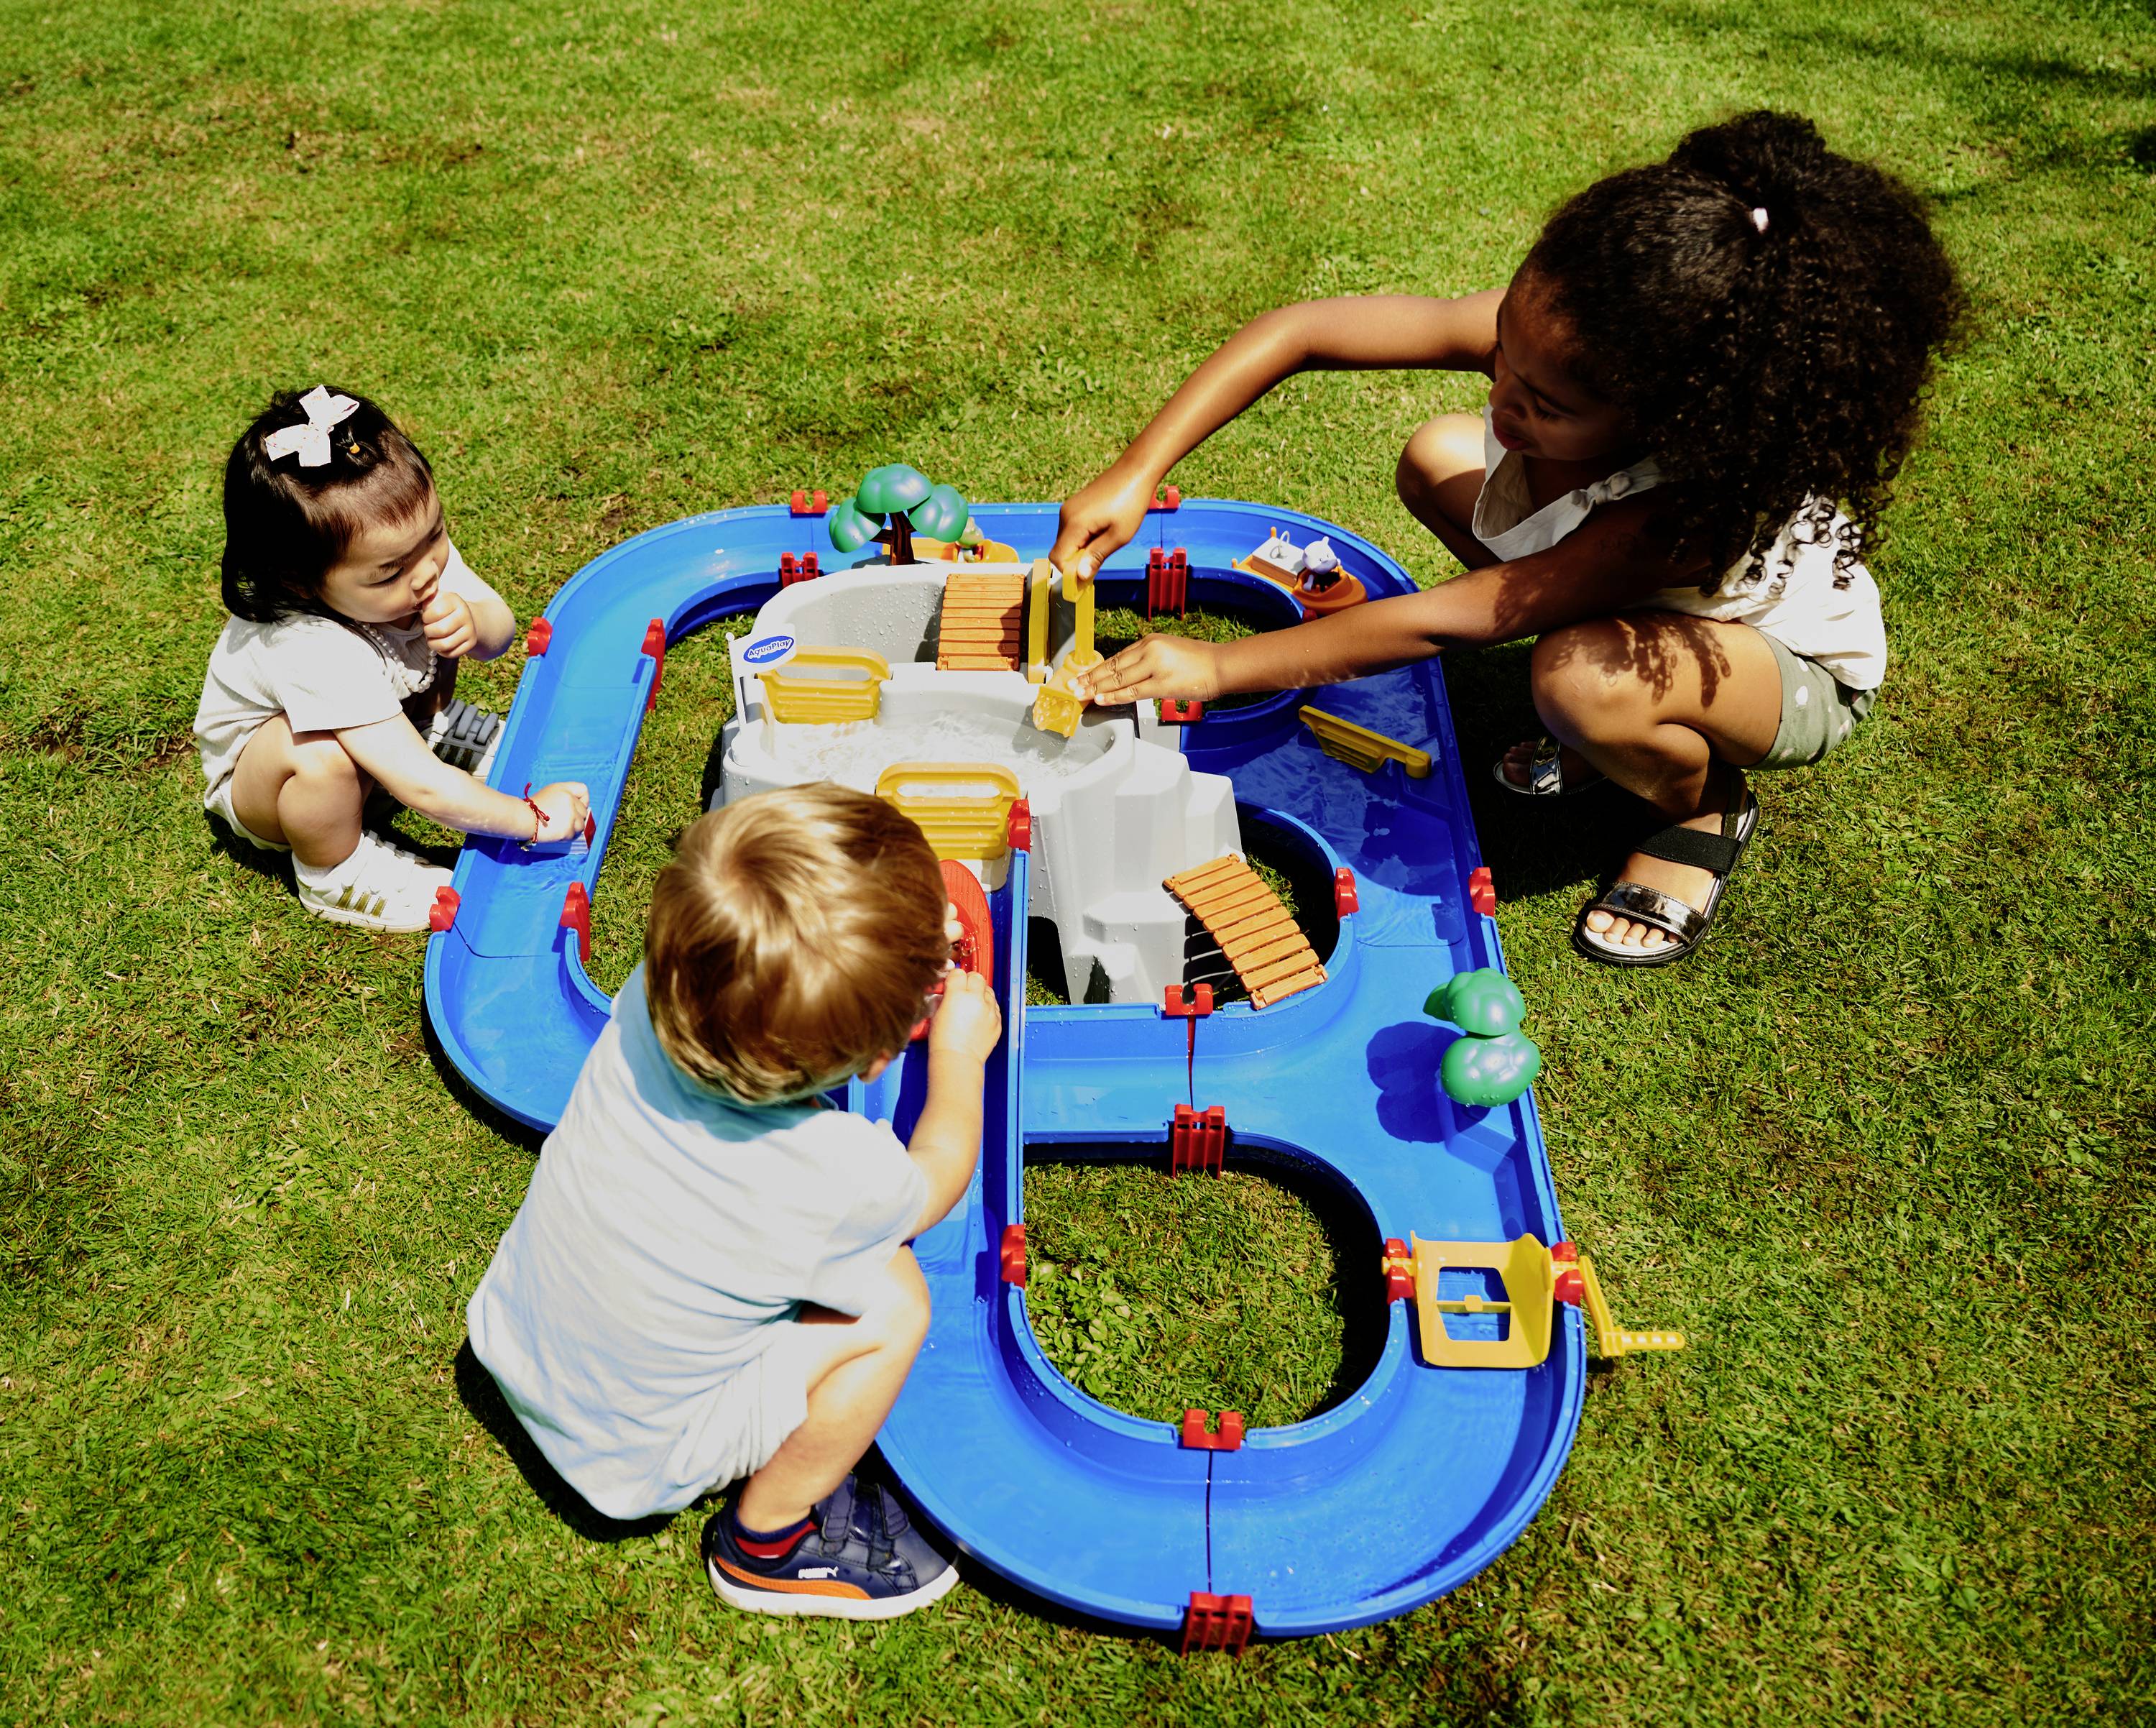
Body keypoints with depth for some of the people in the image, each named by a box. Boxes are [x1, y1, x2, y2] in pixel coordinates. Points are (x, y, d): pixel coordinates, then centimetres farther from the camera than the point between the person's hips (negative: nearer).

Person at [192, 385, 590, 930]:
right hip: (260, 781, -6)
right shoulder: (317, 654, -44)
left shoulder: (418, 546, -26)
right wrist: (533, 818, -34)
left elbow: (501, 630, -11)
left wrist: (473, 622, -35)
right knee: (323, 754, -38)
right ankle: (333, 874, -7)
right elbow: (424, 791, -42)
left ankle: (432, 725, 18)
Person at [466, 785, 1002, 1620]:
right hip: (624, 1459, -5)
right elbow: (936, 1180, -9)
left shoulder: (649, 1000, -26)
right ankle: (768, 1543, 12)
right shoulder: (847, 1178, -36)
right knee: (892, 1301, -8)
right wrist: (962, 1052, 4)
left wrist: (889, 958, 2)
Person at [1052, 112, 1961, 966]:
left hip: (1805, 673, -6)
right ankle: (1605, 727, 6)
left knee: (1583, 680, -39)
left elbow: (1447, 621, -42)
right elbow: (1298, 331, -28)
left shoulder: (1691, 507, -44)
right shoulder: (1541, 334, -30)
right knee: (1436, 460, -5)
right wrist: (1136, 473, -36)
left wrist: (1218, 665, -39)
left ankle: (1707, 809, -1)